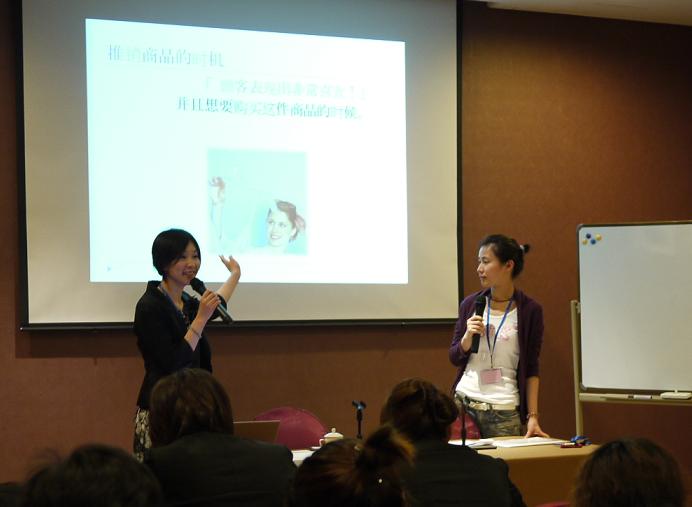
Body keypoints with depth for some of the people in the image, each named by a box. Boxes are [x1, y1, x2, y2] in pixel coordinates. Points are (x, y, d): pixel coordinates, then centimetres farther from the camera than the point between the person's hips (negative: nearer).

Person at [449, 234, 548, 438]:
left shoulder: (530, 310, -3)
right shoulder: (470, 304, 5)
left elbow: (531, 369, 0)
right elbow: (455, 358, 11)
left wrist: (532, 417, -5)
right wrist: (468, 336, -8)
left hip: (504, 411, -3)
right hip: (463, 401, 3)